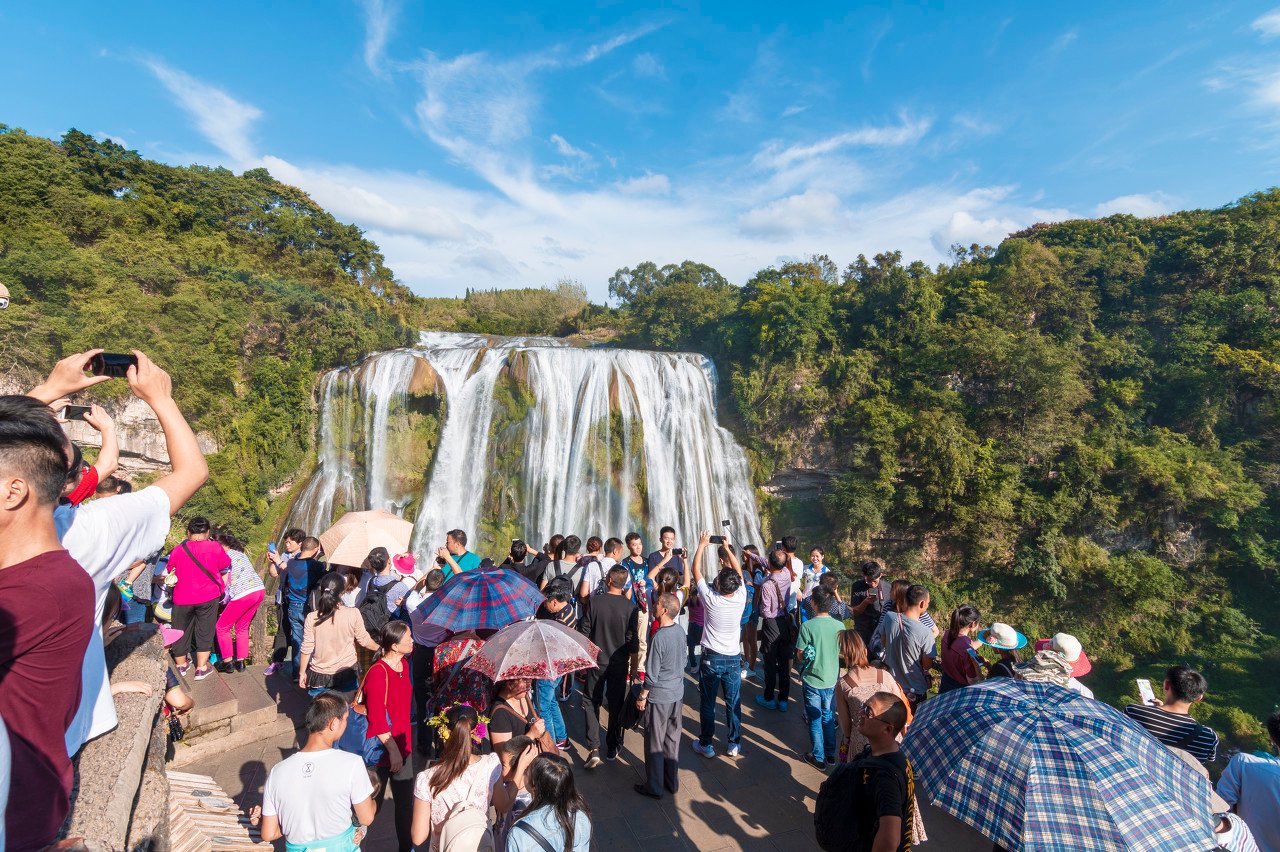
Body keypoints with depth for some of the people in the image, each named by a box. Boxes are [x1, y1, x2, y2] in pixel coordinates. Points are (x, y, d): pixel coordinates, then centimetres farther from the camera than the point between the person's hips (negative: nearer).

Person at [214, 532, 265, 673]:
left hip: (244, 594, -8)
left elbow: (225, 582, -2)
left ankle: (227, 661, 14)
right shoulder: (241, 553, 23)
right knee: (242, 627, 22)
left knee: (222, 627, 12)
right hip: (260, 590, 8)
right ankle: (241, 661, 22)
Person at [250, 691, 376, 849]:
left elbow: (268, 835, -5)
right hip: (341, 846, -3)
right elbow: (366, 818, -13)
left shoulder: (277, 772, -15)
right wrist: (371, 800, 7)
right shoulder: (352, 764, -25)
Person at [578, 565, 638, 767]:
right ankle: (612, 748, 27)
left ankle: (593, 748, 4)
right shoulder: (629, 607, -14)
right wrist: (629, 655, 10)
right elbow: (631, 639, -10)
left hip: (596, 661, -1)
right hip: (619, 663, 1)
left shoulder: (595, 601, -15)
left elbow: (584, 631, -8)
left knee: (591, 702, 14)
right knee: (616, 705, 16)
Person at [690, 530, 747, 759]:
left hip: (711, 658, -2)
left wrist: (702, 545, 2)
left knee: (707, 704, 10)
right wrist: (727, 548, 11)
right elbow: (738, 571, 5)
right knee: (734, 704, 14)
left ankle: (706, 744, 20)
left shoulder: (711, 599, -19)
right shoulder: (740, 598, -12)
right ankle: (734, 744, 24)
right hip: (733, 659, 3)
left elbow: (696, 571, -8)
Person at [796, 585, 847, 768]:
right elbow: (842, 652, 4)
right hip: (831, 679, 4)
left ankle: (818, 757, 21)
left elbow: (800, 655, -14)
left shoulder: (807, 626, -21)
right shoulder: (839, 626, -10)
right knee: (828, 717, 21)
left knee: (815, 719, 12)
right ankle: (831, 755, 32)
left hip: (812, 679, -3)